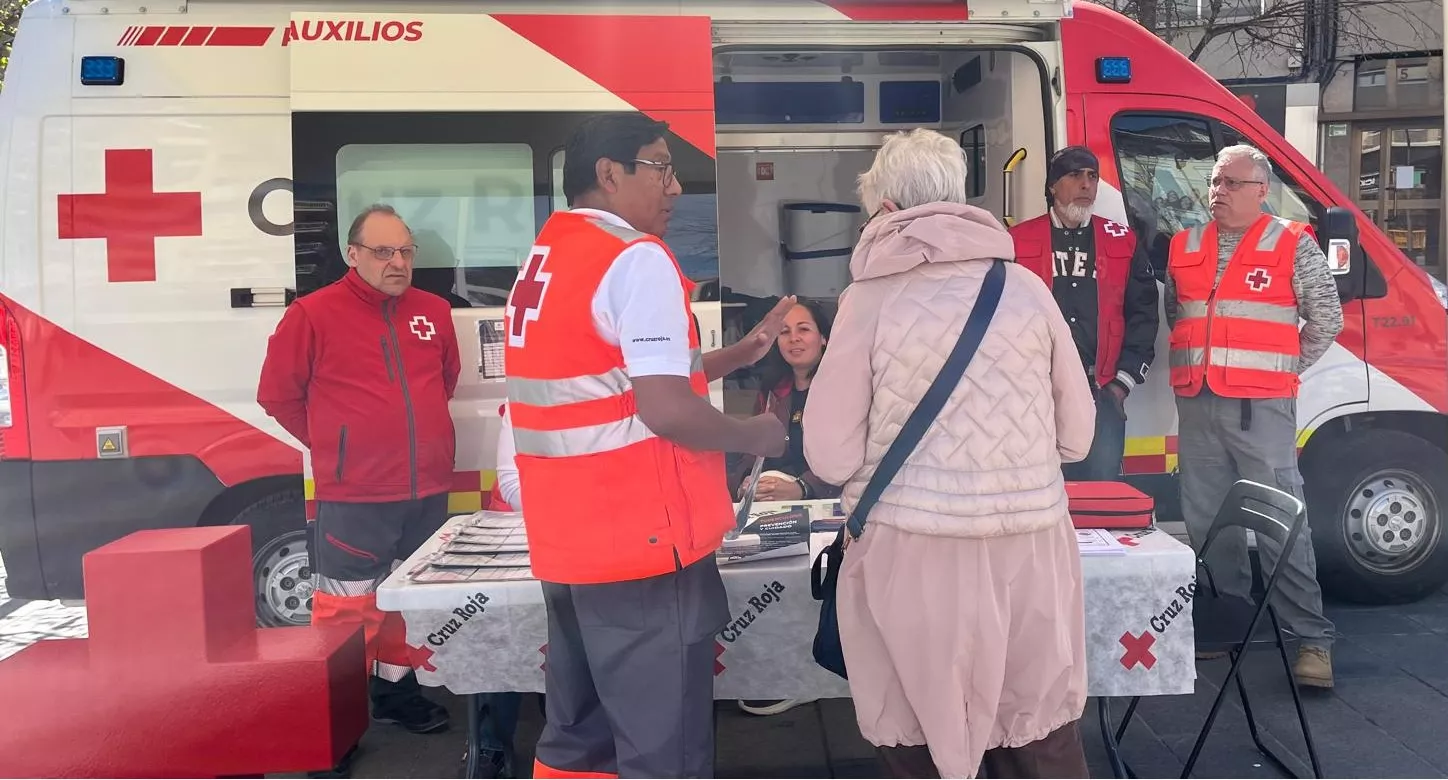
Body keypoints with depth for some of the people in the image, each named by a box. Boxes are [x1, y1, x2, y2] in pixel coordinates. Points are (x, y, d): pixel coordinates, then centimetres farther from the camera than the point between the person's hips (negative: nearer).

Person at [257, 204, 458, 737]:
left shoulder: (433, 312, 7)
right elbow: (278, 393, 0)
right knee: (347, 610, 0)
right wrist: (334, 444, 4)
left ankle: (396, 689, 33)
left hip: (426, 492, 6)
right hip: (353, 498, -5)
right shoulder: (314, 314, -7)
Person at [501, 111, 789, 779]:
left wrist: (737, 355, 18)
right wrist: (755, 435, -5)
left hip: (568, 539, 9)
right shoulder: (636, 259, -14)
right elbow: (666, 411, -22)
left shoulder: (543, 261, 15)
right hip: (641, 540, -9)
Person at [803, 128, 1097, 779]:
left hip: (916, 555, -2)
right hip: (1029, 552, 3)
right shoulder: (1026, 286, 2)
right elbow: (1078, 434, 8)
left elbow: (831, 455, -5)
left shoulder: (871, 297, -5)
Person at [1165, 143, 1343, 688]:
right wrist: (1196, 362, 11)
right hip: (1195, 404, 5)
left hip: (1261, 408, -5)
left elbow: (1326, 319, 2)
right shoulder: (1184, 247, 12)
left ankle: (1313, 638, 1)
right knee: (1206, 521, 10)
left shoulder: (1292, 245, 0)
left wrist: (1285, 369, 3)